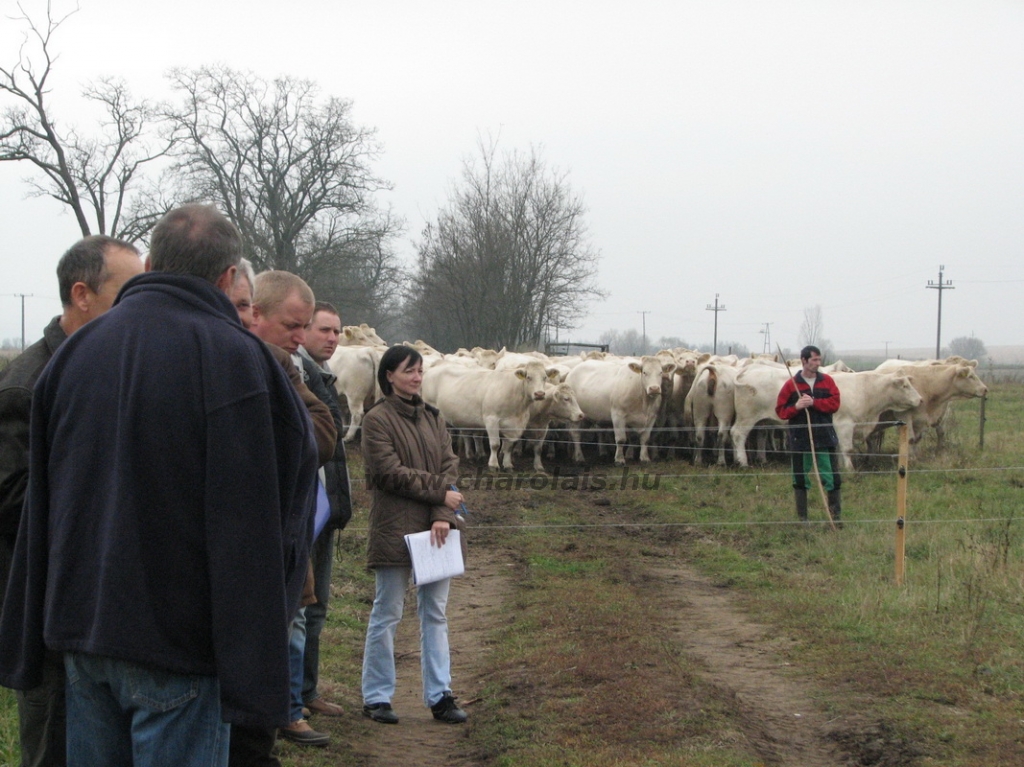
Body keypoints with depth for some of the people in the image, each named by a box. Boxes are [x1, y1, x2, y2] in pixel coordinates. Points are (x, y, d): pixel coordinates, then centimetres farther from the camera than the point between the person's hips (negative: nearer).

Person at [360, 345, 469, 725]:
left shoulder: (432, 418, 13)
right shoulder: (377, 419, -5)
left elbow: (450, 466, 5)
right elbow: (391, 472, -12)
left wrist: (443, 516, -9)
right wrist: (440, 491, -10)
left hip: (435, 527, 6)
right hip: (394, 529, -6)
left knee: (435, 613, 8)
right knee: (387, 614, 1)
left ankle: (440, 695, 13)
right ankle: (376, 697, 9)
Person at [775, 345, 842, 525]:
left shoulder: (827, 381, 6)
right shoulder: (791, 385, 1)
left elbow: (835, 403, -4)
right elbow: (780, 410, 1)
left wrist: (813, 402, -14)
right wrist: (796, 407, -17)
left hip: (825, 437, 1)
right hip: (800, 439, -1)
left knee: (832, 479, -1)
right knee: (800, 480, 5)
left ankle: (836, 516, 9)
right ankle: (802, 519, 14)